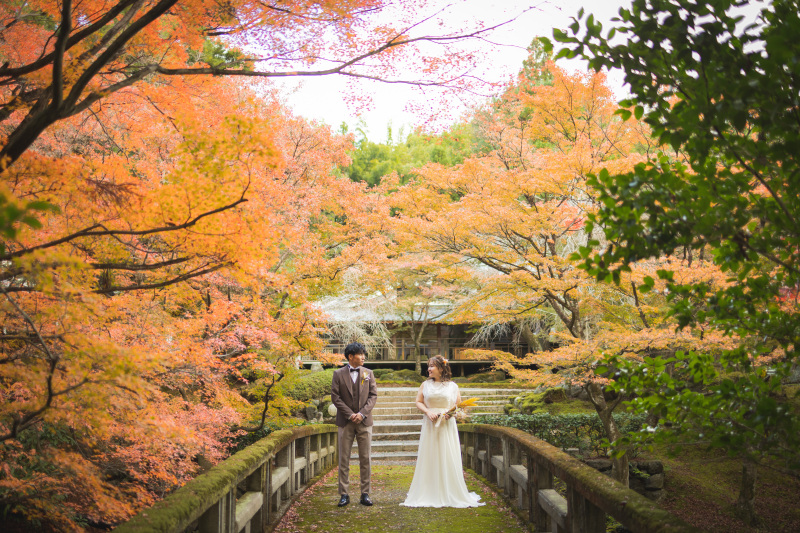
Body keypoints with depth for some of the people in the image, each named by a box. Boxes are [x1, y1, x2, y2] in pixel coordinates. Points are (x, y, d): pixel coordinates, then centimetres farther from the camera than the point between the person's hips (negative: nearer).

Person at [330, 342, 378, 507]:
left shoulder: (368, 373, 8)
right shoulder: (339, 374, 1)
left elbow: (373, 395, 3)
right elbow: (335, 397, -3)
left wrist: (362, 413, -10)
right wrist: (350, 414, -11)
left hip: (364, 421, 2)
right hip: (345, 422, -1)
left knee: (365, 459, 3)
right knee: (344, 459, 1)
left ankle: (365, 494, 9)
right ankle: (344, 494, 7)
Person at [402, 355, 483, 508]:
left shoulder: (452, 386, 5)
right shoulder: (425, 385, 9)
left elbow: (459, 405, 7)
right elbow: (419, 402, 7)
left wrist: (451, 413, -12)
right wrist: (428, 412, -11)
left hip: (447, 425, -1)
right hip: (430, 425, 1)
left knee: (448, 459, -1)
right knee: (428, 459, 0)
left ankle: (450, 494, 7)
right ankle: (428, 493, 6)